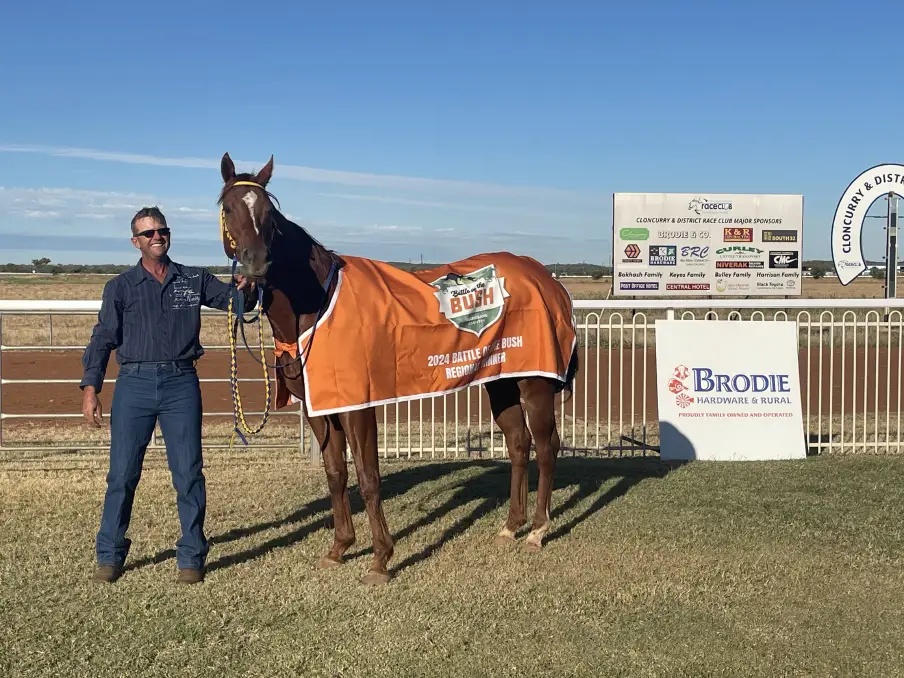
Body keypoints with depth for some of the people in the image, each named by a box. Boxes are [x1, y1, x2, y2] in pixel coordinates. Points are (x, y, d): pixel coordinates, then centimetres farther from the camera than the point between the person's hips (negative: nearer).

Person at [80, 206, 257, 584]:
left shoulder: (195, 280, 8)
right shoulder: (121, 287, 5)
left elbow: (234, 302, 9)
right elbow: (102, 339, 3)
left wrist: (245, 290, -15)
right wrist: (90, 389, -6)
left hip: (181, 383, 0)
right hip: (134, 384, 0)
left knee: (188, 474, 2)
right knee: (122, 474, 4)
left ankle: (191, 557, 12)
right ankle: (109, 555, 17)